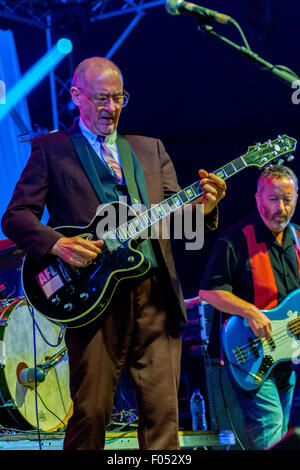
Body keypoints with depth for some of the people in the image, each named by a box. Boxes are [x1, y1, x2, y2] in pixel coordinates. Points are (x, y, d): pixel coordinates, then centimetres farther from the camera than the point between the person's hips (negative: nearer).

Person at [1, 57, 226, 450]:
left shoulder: (151, 149, 21)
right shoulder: (51, 149, 9)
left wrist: (203, 207, -9)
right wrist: (58, 244, -15)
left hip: (157, 296, 4)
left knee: (163, 412, 0)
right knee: (90, 413, -6)